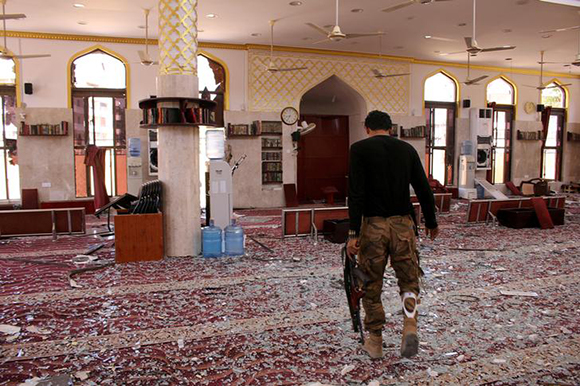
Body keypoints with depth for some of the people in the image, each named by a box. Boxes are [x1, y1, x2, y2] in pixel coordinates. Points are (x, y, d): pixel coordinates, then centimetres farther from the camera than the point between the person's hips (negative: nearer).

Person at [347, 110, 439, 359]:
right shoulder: (407, 149, 9)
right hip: (403, 223, 3)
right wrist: (431, 222, 23)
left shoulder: (360, 149, -2)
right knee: (409, 280, 17)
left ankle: (375, 341, 21)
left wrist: (354, 232, -13)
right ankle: (410, 327, -5)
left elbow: (356, 192, -12)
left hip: (373, 224, -2)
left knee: (371, 285, 12)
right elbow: (424, 189, 10)